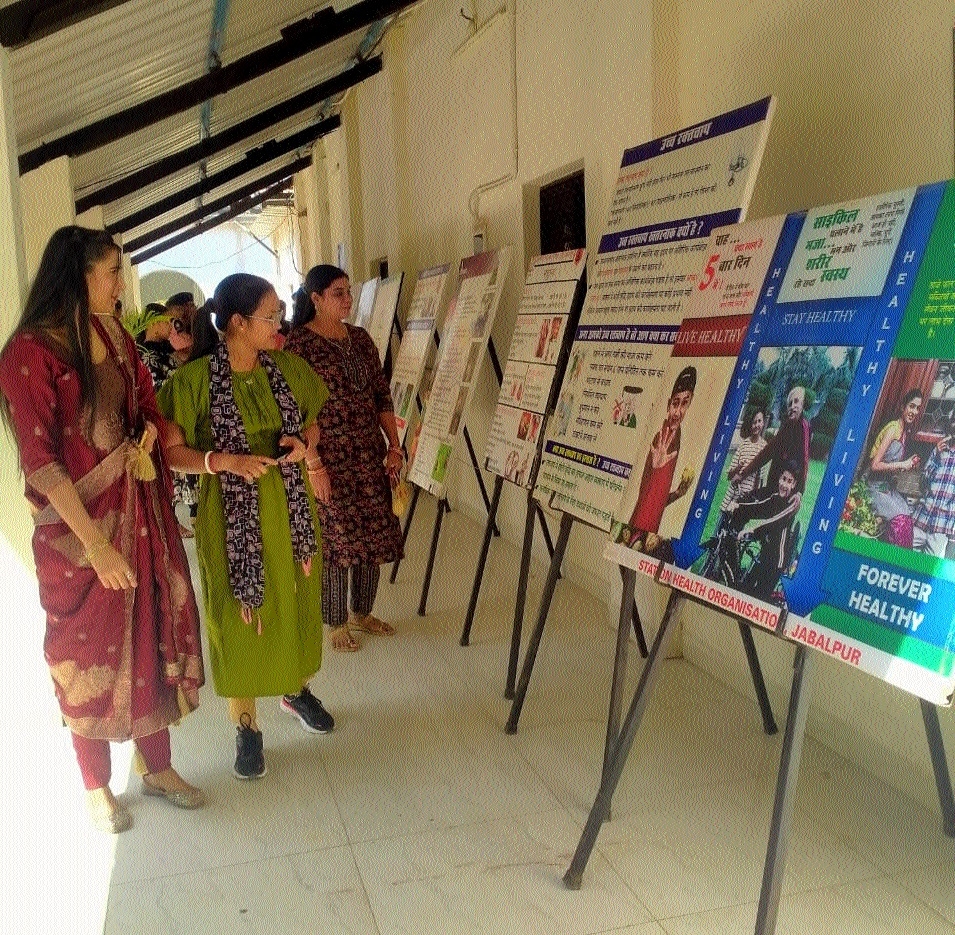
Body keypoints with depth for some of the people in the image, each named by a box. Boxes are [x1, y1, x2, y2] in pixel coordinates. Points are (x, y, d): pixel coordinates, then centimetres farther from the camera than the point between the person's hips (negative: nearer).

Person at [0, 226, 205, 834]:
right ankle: (96, 785, 31)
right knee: (91, 650, 10)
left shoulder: (114, 335, 5)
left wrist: (148, 432, 0)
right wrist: (96, 544, -19)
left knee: (155, 631, 13)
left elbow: (146, 400, 20)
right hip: (78, 525, -6)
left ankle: (157, 766, 33)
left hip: (141, 512, 6)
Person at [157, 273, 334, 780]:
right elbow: (171, 450, -10)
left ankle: (296, 689, 41)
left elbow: (313, 421, 15)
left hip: (292, 508, 5)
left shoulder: (287, 367, 2)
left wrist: (305, 443, -7)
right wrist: (225, 461, -25)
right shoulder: (194, 379, -12)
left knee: (296, 601, 16)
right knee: (241, 613, 5)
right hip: (232, 518, -4)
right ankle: (246, 724, 21)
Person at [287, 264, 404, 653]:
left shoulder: (360, 338, 10)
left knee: (374, 534, 10)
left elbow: (382, 395, 11)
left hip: (371, 455, 6)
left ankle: (362, 612, 29)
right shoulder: (298, 343, -8)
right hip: (329, 458, -6)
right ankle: (337, 623, 19)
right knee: (336, 540, 2)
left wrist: (394, 446, 4)